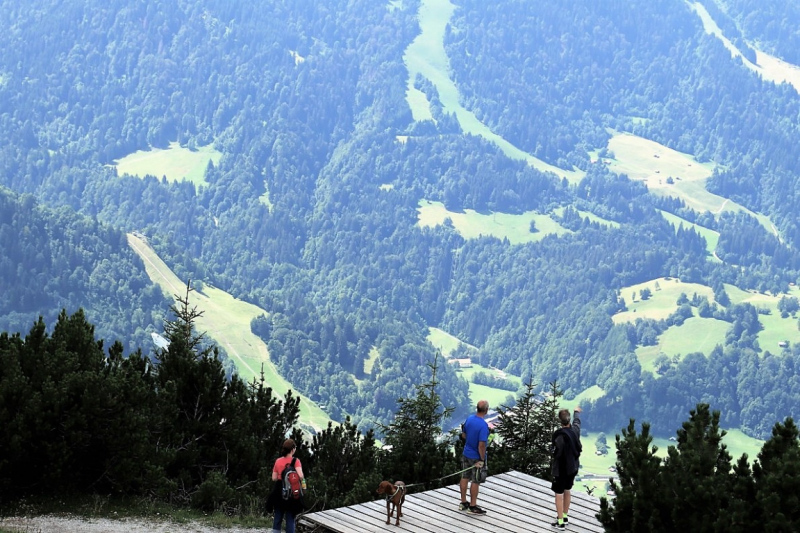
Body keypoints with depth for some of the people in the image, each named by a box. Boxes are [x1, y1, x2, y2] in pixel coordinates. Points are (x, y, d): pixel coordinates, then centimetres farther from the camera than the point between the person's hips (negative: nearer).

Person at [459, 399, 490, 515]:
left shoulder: (469, 418, -4)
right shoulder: (483, 425, -27)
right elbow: (481, 445, -28)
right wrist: (482, 460, -19)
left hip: (466, 454, 7)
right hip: (476, 457, -7)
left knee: (465, 478, 16)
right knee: (475, 482, 6)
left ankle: (463, 503, 28)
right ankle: (472, 506, 15)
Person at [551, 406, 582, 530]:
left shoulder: (560, 436, -28)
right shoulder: (575, 430, -7)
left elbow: (557, 454, -22)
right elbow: (577, 421, 17)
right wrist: (577, 412, 37)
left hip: (561, 469, -7)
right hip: (573, 467, 7)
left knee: (559, 494, 2)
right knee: (567, 491, 21)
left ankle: (560, 522, 6)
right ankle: (565, 516, 34)